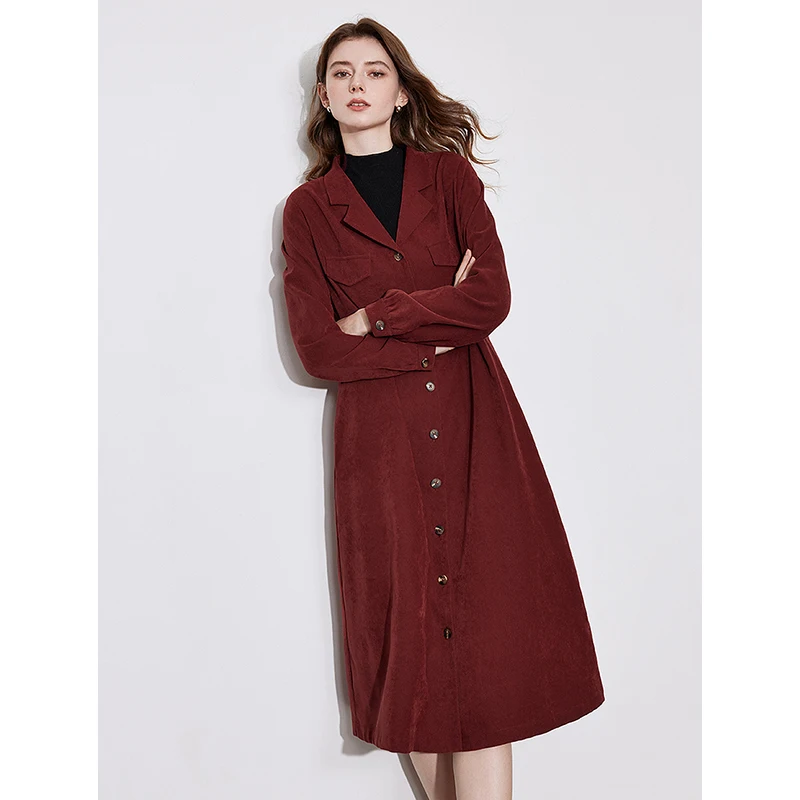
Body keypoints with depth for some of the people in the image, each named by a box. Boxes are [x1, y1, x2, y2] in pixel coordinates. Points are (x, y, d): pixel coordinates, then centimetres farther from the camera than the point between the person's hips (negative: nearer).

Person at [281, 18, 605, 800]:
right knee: (409, 640, 3)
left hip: (474, 426, 0)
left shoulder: (449, 174, 9)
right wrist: (441, 328, -7)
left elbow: (492, 298, -6)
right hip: (379, 438, 0)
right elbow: (317, 349, -4)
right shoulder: (308, 207, 8)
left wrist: (375, 316, -7)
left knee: (485, 634, -4)